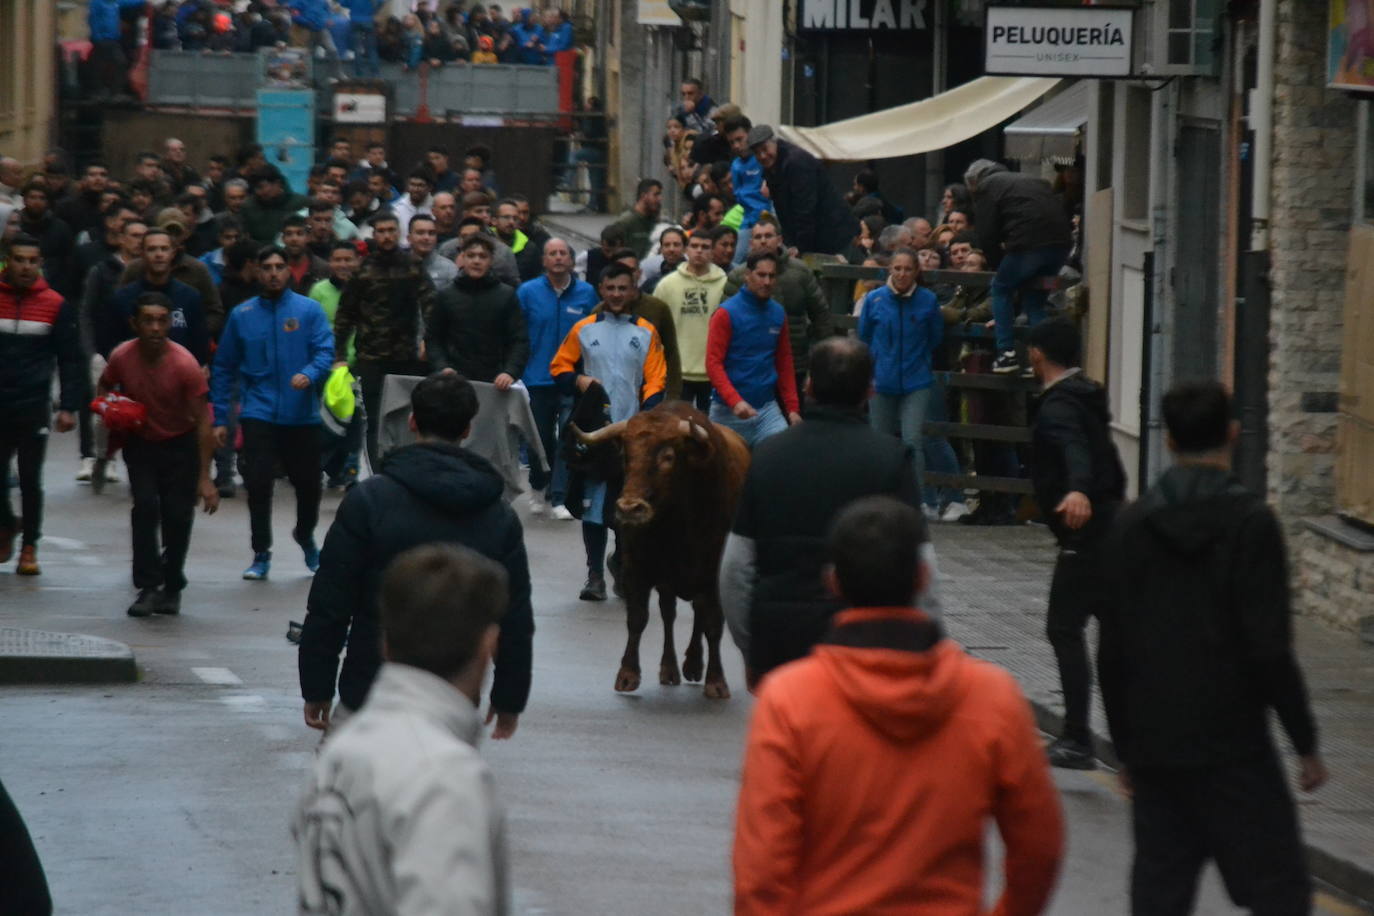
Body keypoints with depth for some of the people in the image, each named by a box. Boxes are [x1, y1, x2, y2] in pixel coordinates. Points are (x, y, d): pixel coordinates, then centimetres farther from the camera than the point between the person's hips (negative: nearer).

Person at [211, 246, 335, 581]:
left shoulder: (309, 310, 1)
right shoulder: (241, 315, 4)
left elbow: (325, 351, -7)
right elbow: (224, 368, 8)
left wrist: (310, 375, -30)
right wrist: (220, 419, 5)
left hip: (301, 414, 0)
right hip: (259, 413, 0)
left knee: (308, 483, 8)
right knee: (258, 484, -9)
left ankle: (306, 538, 37)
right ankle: (261, 555, 5)